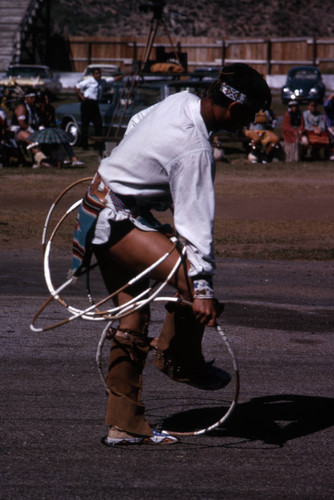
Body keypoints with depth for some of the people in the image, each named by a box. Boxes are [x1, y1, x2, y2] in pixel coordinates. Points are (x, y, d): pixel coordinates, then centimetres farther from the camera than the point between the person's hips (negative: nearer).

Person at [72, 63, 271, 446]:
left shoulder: (181, 100, 1)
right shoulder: (194, 150, -26)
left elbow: (136, 123, 22)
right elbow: (194, 219, -29)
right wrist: (202, 287, -30)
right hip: (116, 223, -10)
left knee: (133, 320, 11)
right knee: (190, 279, -23)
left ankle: (124, 424, 16)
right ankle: (179, 360, 2)